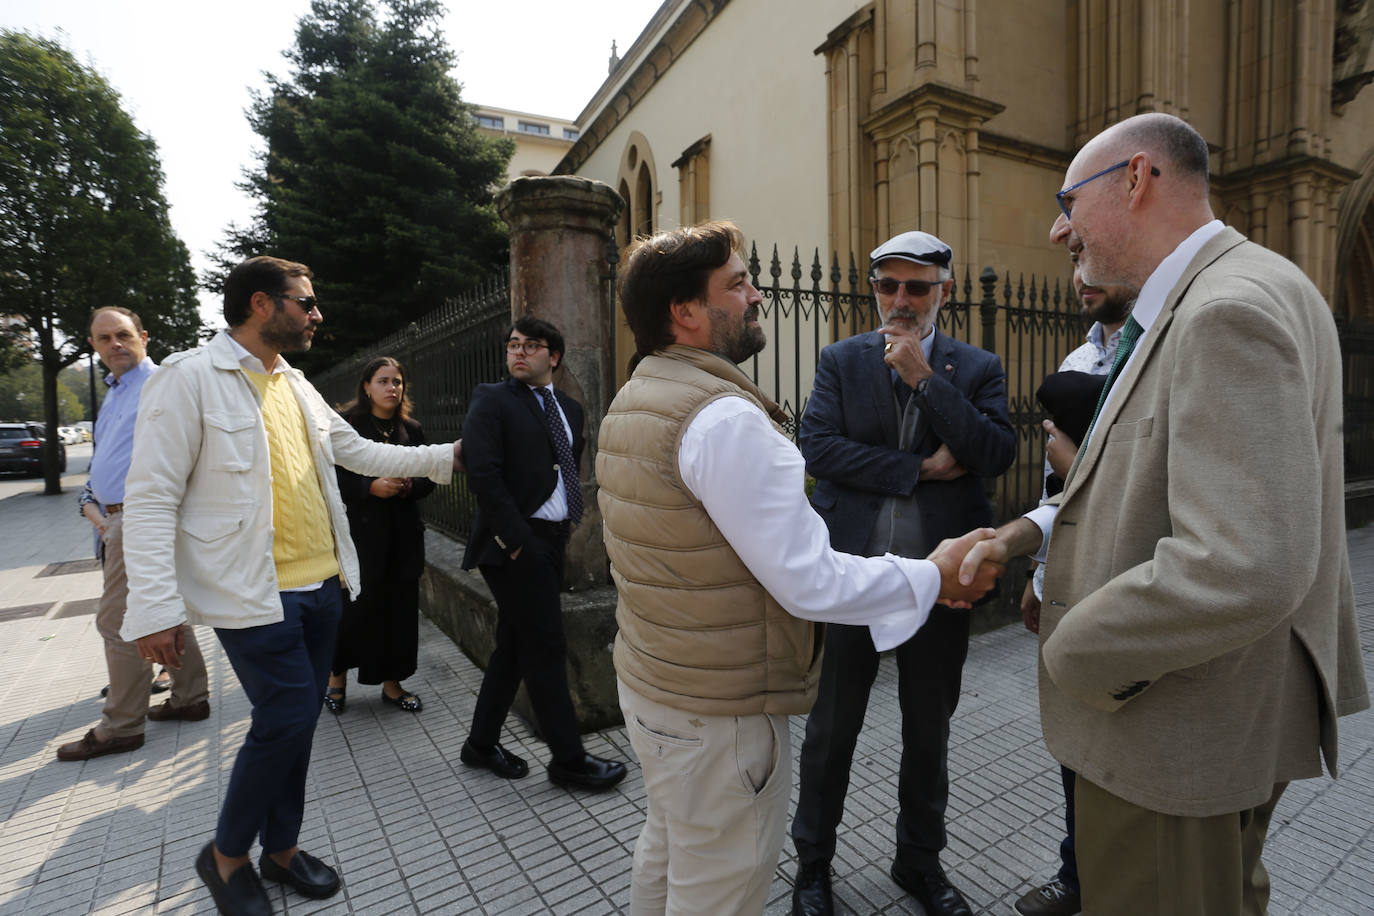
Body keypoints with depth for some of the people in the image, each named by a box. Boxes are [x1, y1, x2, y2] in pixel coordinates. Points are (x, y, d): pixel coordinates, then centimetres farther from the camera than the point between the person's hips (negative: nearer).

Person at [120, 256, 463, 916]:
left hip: (321, 586, 7)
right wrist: (155, 609, -17)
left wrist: (444, 456, 15)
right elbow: (152, 498, -13)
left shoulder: (296, 386, 12)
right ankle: (226, 856, 23)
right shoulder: (190, 378, -10)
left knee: (296, 722, 15)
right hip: (253, 592, -7)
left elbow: (360, 452, 19)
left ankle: (281, 849, 34)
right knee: (288, 719, -4)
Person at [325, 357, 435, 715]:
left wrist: (409, 485, -10)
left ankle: (392, 683, 21)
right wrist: (371, 487, -19)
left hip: (403, 534, 4)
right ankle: (337, 677, 26)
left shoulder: (412, 430, 10)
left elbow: (428, 479, 10)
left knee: (400, 608, 7)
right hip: (359, 531, -3)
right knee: (357, 607, 1)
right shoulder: (345, 425, -1)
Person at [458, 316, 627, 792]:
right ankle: (568, 758, 13)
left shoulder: (570, 409, 15)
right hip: (515, 545, -7)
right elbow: (483, 472, -15)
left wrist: (568, 523, 9)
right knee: (547, 648, -1)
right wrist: (515, 537, -18)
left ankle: (481, 743, 33)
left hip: (550, 542, 7)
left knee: (514, 645, 16)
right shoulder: (491, 400, -5)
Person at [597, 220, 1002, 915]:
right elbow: (809, 582, -27)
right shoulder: (725, 417, -25)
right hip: (719, 708, -10)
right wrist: (935, 576, -13)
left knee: (665, 851, 27)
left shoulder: (628, 404, 7)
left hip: (647, 679, 10)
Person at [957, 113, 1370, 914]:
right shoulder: (1198, 302, 8)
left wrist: (1075, 654, -20)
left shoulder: (1232, 308, -25)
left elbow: (1243, 569, -34)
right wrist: (1040, 527, -1)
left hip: (1181, 735, -10)